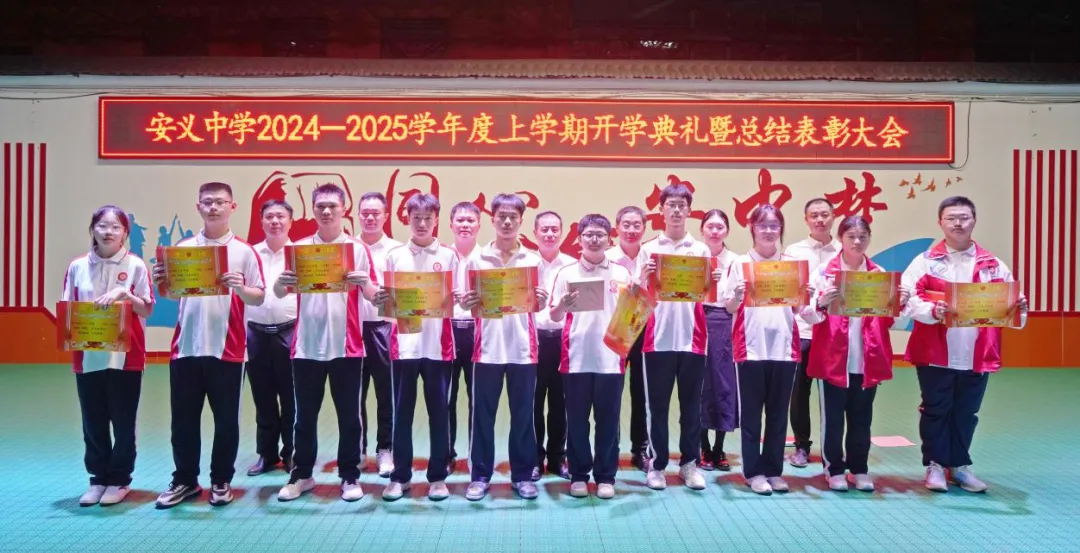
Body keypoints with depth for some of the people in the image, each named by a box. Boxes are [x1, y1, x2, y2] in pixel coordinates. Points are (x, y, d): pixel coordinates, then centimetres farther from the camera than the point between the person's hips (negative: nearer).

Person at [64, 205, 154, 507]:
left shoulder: (136, 265, -2)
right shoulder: (77, 266, 5)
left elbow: (147, 309, -3)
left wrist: (123, 293, -19)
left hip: (125, 356, -3)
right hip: (88, 356, 3)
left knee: (123, 422, 4)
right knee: (93, 422, 10)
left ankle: (120, 479, 16)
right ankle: (98, 478, 22)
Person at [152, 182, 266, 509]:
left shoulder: (244, 251, 0)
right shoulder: (183, 247, 9)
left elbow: (259, 298, -2)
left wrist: (240, 288, -21)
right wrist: (160, 283, -8)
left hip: (227, 349, -2)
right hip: (186, 347, 3)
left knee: (226, 419, 7)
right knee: (183, 418, 10)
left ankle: (221, 481, 21)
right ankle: (184, 480, 24)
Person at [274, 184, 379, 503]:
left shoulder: (358, 248, 2)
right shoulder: (299, 247, 7)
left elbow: (372, 296, 0)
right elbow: (280, 294, 6)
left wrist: (364, 283, -22)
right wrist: (281, 282, -17)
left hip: (346, 345, -1)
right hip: (306, 345, 2)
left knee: (349, 415, 5)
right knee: (305, 415, 10)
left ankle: (350, 476, 16)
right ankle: (302, 474, 22)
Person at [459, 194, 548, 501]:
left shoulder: (533, 260, 6)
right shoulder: (476, 259, 5)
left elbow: (539, 306, 7)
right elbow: (466, 303, 6)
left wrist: (542, 302, -15)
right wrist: (466, 303, -16)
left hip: (522, 348, 1)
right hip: (488, 347, 0)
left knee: (523, 415, 7)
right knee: (482, 414, 5)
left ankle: (522, 475, 19)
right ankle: (480, 476, 17)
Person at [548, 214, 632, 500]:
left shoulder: (621, 273, 7)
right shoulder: (567, 273, 3)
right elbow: (555, 316, 3)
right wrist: (563, 304, -18)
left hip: (611, 358, 1)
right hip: (576, 358, 0)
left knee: (608, 420, 7)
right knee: (576, 420, 7)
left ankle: (605, 476, 19)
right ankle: (578, 475, 20)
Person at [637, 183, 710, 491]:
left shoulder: (701, 250, 9)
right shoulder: (649, 249, 5)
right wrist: (644, 276, -17)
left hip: (692, 339, 1)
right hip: (658, 339, -1)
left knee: (691, 406, 8)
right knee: (657, 406, 5)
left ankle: (689, 463, 19)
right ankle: (657, 465, 15)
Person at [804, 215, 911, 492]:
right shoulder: (823, 272, -1)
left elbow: (896, 323, 8)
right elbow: (809, 316, -7)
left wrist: (902, 305, -12)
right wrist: (821, 304, -27)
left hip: (868, 361, 3)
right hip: (833, 359, -2)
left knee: (861, 418, 11)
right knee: (832, 417, 4)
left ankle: (859, 469, 24)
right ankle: (834, 469, 16)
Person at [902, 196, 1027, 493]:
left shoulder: (993, 265, 8)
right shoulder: (925, 262, 0)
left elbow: (1009, 302, 6)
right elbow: (910, 300, -10)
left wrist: (1019, 308, -16)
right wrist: (932, 310, -28)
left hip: (977, 356, 3)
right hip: (935, 354, -3)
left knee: (966, 414, 12)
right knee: (936, 410, 6)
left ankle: (959, 465, 27)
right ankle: (935, 465, 18)